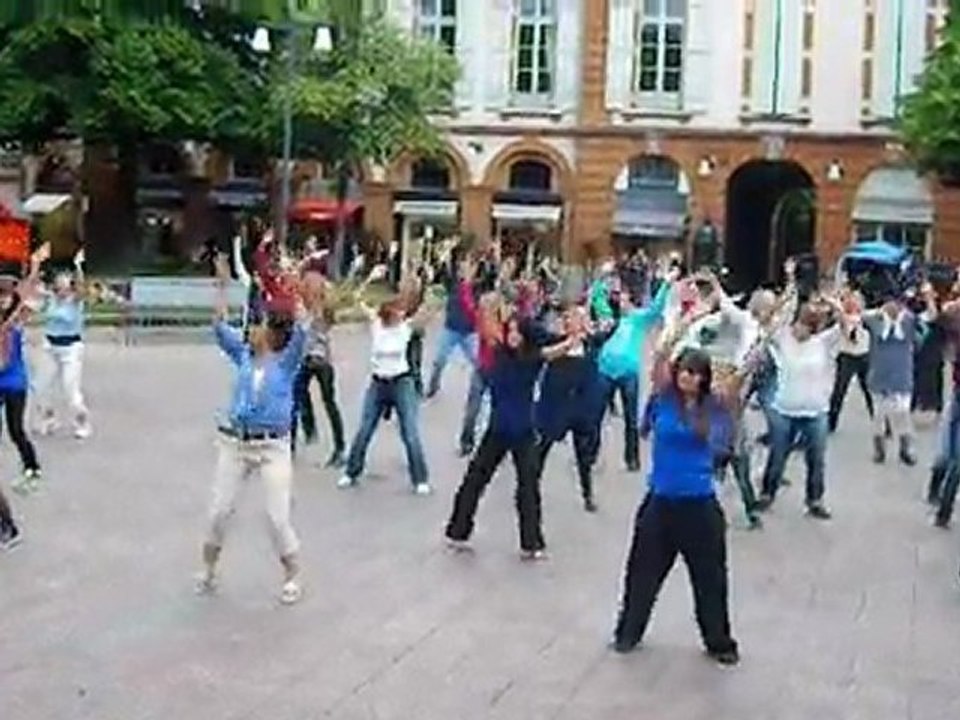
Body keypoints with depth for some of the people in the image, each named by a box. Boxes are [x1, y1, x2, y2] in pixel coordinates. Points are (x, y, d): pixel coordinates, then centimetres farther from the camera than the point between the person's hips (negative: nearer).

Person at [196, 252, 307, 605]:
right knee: (218, 511, 8)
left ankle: (292, 577, 16)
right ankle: (208, 570, 27)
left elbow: (301, 333, -18)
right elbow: (220, 328, 2)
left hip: (273, 448, -4)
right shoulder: (244, 357, 8)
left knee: (278, 517, -3)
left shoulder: (286, 362, -3)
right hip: (234, 443, 4)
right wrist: (223, 286, -2)